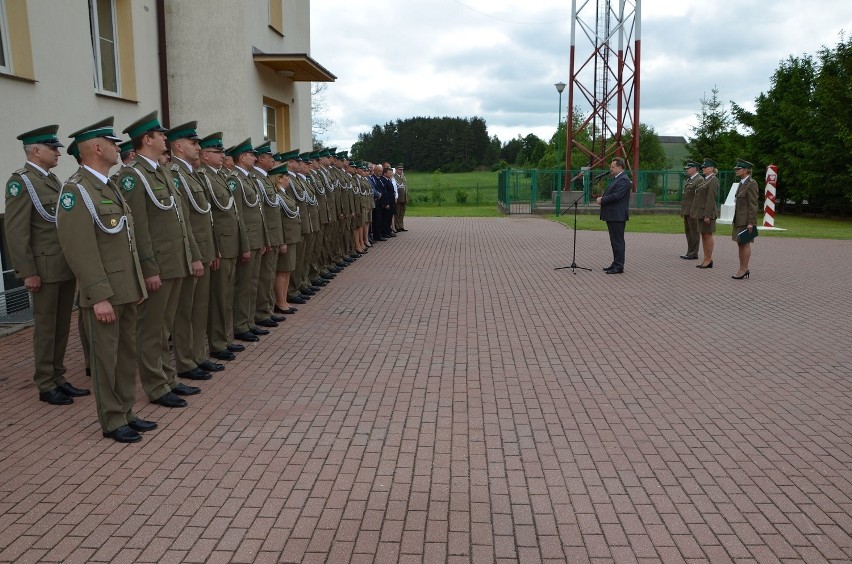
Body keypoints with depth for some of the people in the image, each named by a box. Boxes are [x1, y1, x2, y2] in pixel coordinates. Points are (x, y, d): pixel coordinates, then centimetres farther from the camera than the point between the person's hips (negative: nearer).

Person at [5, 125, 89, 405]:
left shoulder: (53, 179, 16)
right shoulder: (20, 181, -9)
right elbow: (16, 231, -14)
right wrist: (28, 272, -17)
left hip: (66, 267, 7)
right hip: (45, 269, -7)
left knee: (62, 326, 12)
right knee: (46, 327, 2)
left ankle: (58, 379, 21)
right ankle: (45, 386, 12)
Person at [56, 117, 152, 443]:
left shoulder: (111, 186, 15)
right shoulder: (76, 190, -13)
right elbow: (79, 249, -19)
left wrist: (138, 284, 17)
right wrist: (99, 296, -21)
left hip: (126, 290, 8)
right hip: (103, 293, -8)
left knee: (127, 353, 14)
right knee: (106, 357, 3)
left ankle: (126, 413, 26)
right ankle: (112, 422, 15)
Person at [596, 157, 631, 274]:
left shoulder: (623, 180, -14)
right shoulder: (615, 179, 19)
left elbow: (616, 196, -23)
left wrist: (602, 200, -12)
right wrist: (602, 197, 4)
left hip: (617, 216, -10)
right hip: (612, 216, 11)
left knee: (618, 241, -6)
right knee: (615, 241, 15)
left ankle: (619, 266, -3)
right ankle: (616, 264, 22)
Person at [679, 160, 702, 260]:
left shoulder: (699, 180, -11)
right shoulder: (689, 180, 19)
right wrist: (682, 210, 18)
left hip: (693, 211, -10)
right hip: (687, 211, 10)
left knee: (694, 232, -4)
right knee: (688, 232, 12)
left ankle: (694, 254, 0)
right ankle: (689, 252, 18)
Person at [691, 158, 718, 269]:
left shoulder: (713, 181, -12)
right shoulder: (705, 180, 18)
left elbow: (711, 199, -18)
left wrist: (707, 215, -22)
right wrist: (694, 211, 16)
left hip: (707, 212, -10)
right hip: (701, 212, 10)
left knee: (708, 235, -5)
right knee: (703, 235, 10)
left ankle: (708, 260, 0)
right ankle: (706, 259, 15)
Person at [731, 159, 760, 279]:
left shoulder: (751, 184, -13)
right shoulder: (742, 183, 15)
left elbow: (753, 204, -17)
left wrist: (751, 223, -20)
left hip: (746, 219, -9)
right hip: (739, 219, 9)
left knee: (745, 244, -5)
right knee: (740, 244, 10)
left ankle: (743, 269, 0)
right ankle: (744, 269, 16)